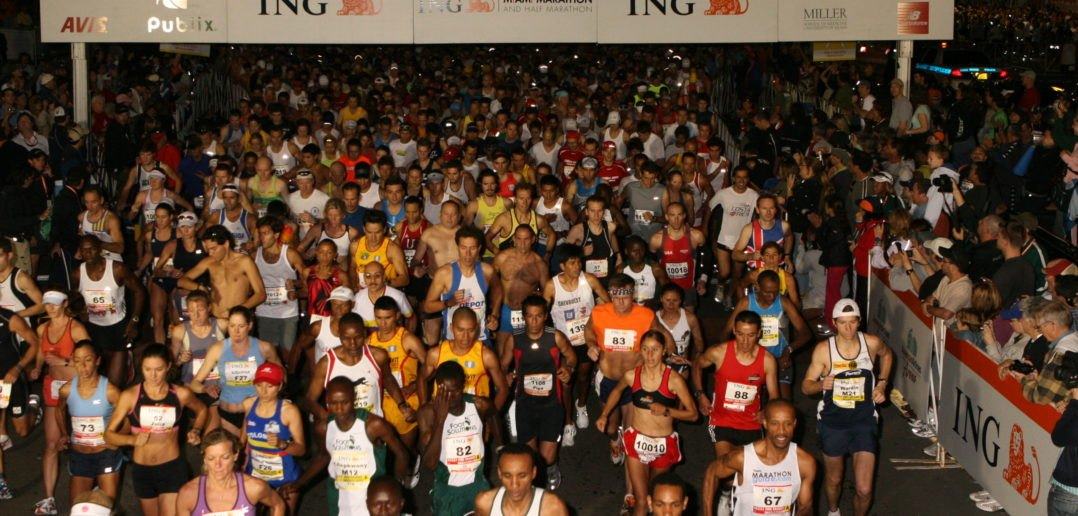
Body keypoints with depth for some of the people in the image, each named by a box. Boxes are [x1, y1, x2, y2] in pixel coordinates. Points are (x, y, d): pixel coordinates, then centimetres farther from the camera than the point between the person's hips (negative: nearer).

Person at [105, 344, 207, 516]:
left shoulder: (181, 394, -5)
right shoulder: (130, 396, -8)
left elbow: (201, 410, 17)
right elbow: (109, 435, -5)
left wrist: (196, 431, 0)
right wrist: (132, 440, -23)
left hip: (172, 468, -2)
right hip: (141, 470, 2)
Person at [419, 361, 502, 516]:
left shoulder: (481, 406, -10)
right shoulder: (428, 412, -16)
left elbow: (493, 414, 16)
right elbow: (429, 463, -23)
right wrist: (440, 419, -28)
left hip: (477, 486, 2)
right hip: (446, 489, -2)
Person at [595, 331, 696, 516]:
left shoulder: (674, 379, -15)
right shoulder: (631, 376, -7)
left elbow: (692, 414, -10)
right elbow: (617, 390, 17)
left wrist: (666, 411, -24)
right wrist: (604, 415, 11)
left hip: (664, 445, -1)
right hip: (637, 442, 1)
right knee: (641, 500, -3)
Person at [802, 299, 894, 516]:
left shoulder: (872, 343, -10)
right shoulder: (823, 349, -14)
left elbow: (887, 354, 16)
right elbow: (806, 386, -8)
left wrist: (882, 383, 4)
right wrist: (821, 385, -29)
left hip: (864, 421, 0)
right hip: (833, 422, 0)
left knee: (864, 489, -7)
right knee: (834, 479, 21)